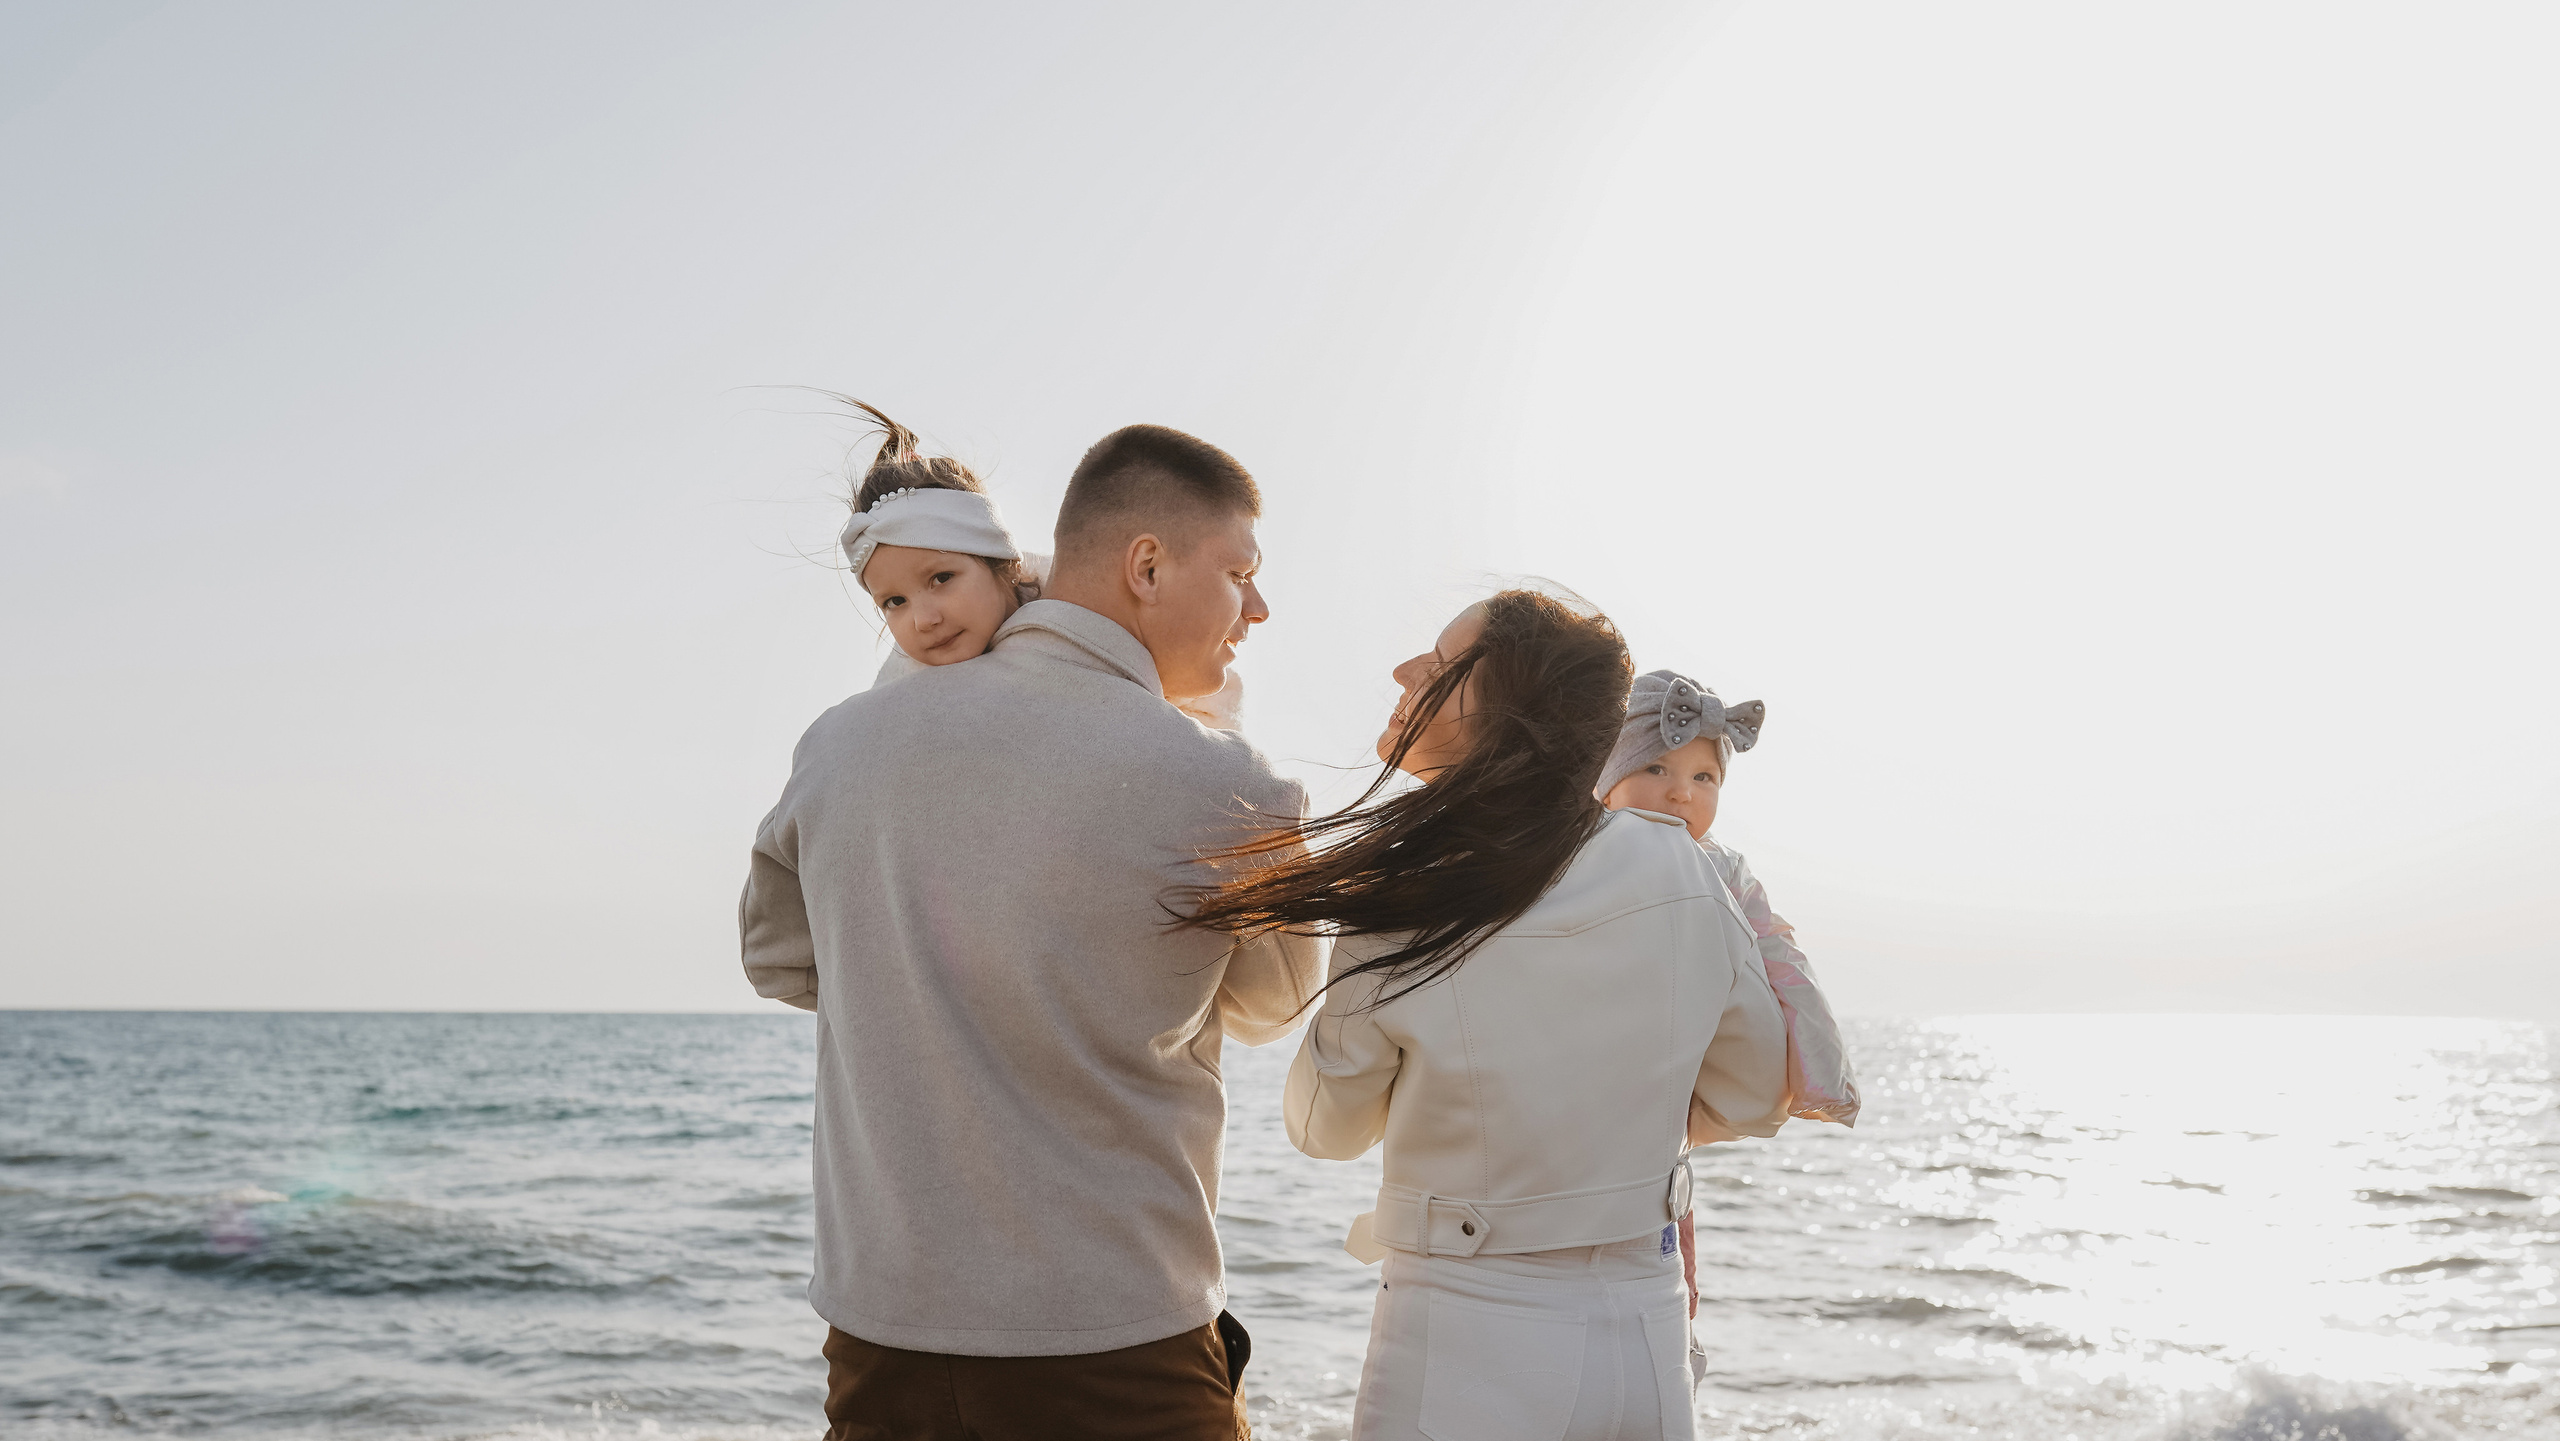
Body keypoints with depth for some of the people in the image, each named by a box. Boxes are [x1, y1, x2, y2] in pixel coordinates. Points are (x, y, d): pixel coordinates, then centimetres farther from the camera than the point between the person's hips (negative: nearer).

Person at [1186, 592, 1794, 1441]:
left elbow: (1326, 1131, 1)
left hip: (1466, 1366, -4)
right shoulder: (1681, 872, -7)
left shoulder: (1396, 925, -17)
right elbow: (1752, 1101, 7)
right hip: (1646, 1339, 4)